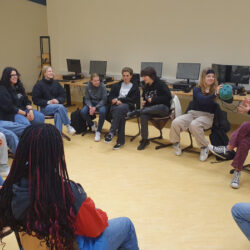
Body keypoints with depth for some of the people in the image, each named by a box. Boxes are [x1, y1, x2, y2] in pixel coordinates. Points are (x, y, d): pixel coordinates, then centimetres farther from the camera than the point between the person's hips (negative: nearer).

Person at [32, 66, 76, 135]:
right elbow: (35, 100, -2)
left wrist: (58, 100, -11)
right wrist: (48, 102, -15)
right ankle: (68, 126, -26)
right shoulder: (39, 85, 2)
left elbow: (63, 96, 12)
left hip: (57, 105, 3)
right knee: (60, 107, -33)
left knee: (58, 114, -35)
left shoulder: (56, 83, 13)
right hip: (45, 108, -3)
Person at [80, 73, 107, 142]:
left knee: (102, 111, -36)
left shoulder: (102, 86, -15)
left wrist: (95, 107, -24)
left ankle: (98, 131, -20)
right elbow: (87, 99, -3)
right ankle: (92, 124, 6)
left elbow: (104, 99, -14)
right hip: (91, 103, 3)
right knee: (83, 112, -25)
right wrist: (90, 107, -23)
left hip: (100, 103, -3)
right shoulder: (88, 86, -7)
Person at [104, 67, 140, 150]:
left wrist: (121, 100, -8)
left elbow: (135, 100, 2)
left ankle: (111, 133, -43)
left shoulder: (135, 87, 17)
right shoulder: (116, 85, 27)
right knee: (121, 115, -35)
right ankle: (120, 141, -37)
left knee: (120, 109, -39)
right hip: (115, 107, 2)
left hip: (127, 107, -2)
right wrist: (113, 100, -7)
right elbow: (110, 97, 18)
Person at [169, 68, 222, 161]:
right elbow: (202, 100, -16)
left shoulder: (216, 89, 5)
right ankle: (176, 143, 3)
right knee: (175, 122, -24)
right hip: (193, 113, 2)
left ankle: (204, 147, -14)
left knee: (194, 125, -36)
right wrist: (215, 94, -28)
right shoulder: (197, 90, 5)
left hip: (207, 116, -2)